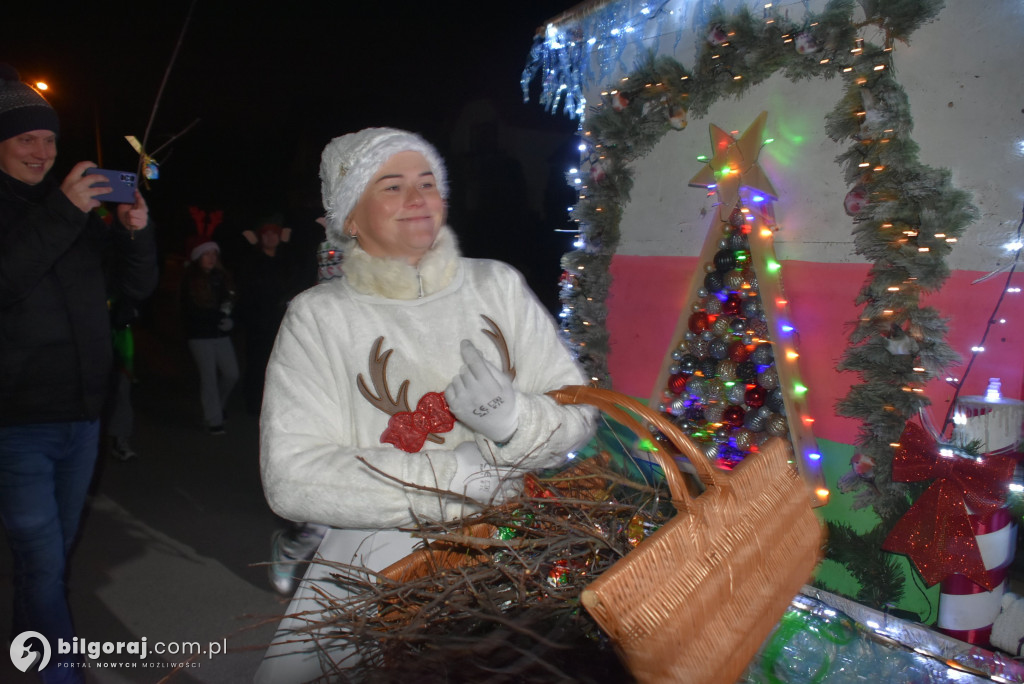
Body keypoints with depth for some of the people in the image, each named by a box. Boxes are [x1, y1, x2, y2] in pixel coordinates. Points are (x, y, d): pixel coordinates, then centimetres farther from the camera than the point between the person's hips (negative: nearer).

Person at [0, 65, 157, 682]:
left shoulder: (81, 211, 11)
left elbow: (138, 286, 10)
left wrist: (138, 231, -8)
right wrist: (61, 213, -25)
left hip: (81, 416, 5)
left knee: (55, 554, 20)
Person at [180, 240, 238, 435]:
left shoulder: (222, 278, 7)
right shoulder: (190, 282, -5)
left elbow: (232, 303, 11)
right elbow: (190, 313, -7)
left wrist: (229, 320, -9)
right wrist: (218, 319, -11)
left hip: (221, 335, 4)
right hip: (200, 336, -4)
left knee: (231, 374, 1)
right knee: (209, 377, -2)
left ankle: (218, 408, 26)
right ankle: (214, 421, 6)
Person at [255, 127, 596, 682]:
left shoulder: (498, 286, 4)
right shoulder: (318, 316, -3)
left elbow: (577, 415, 4)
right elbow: (291, 478, -12)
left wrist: (512, 417, -19)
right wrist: (453, 475, -17)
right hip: (377, 553, -2)